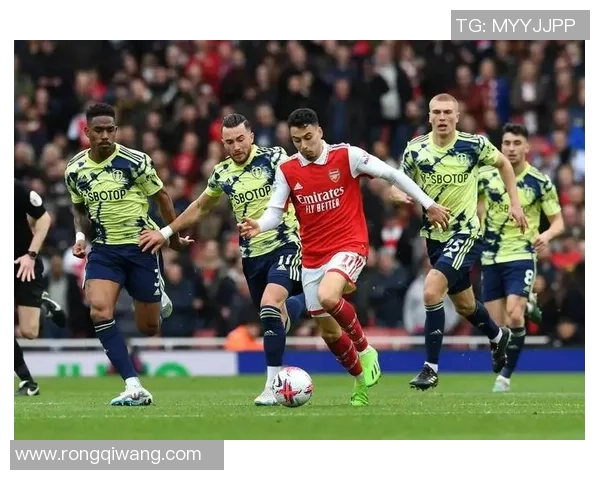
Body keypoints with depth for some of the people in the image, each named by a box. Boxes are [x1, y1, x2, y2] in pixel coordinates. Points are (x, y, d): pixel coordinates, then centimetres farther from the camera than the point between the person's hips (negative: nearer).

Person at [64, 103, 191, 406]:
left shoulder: (135, 162, -13)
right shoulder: (75, 170, -2)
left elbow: (161, 197, 2)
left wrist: (174, 237, 10)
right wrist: (81, 234, -2)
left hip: (142, 246, -2)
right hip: (104, 249, 2)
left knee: (148, 328, 4)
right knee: (99, 311, -23)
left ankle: (159, 301, 44)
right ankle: (134, 387, -20)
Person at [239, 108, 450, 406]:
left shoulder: (347, 156, -7)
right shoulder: (287, 171, 2)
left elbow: (392, 174, -1)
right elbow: (275, 212, 0)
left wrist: (429, 205, 0)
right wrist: (258, 226, -23)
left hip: (349, 246, -5)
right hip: (312, 257, 5)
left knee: (327, 297, -33)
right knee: (328, 331, 9)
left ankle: (364, 349, -7)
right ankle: (361, 378, 33)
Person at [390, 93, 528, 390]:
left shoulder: (474, 145, -11)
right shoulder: (415, 149, -5)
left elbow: (503, 163, 8)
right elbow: (399, 186, 3)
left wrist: (514, 203, 5)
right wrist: (400, 195, -21)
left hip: (466, 233, -5)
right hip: (434, 235, 5)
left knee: (432, 291, -23)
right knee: (464, 304, 19)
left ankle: (431, 368, -15)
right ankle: (498, 336, 52)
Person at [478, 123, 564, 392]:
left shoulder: (540, 183, -6)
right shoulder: (487, 177, 1)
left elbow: (558, 221, -1)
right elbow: (477, 204, 19)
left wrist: (547, 235, -22)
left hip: (521, 257, -3)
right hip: (490, 259, 3)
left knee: (514, 317, -20)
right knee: (497, 324, 2)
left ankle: (507, 373, -7)